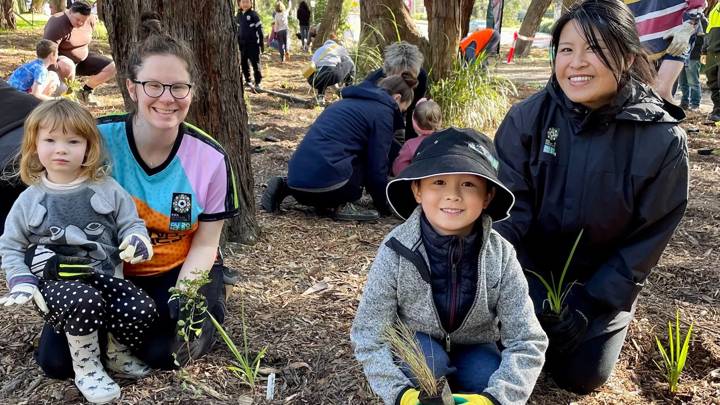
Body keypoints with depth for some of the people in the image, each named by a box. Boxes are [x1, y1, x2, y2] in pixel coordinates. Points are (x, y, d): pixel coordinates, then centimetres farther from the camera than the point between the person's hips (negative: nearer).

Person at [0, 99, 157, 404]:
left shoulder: (107, 189, 3)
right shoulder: (29, 199, 4)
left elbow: (131, 223, 8)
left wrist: (137, 240, -17)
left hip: (103, 275, 2)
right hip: (55, 283, -1)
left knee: (142, 310, -23)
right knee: (85, 301, -36)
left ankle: (117, 354, 13)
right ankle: (86, 368, -8)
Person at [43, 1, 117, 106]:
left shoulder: (89, 20, -9)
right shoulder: (58, 24, -29)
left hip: (82, 59, 7)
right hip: (60, 60, -7)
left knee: (112, 67, -6)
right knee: (68, 68, -43)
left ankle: (85, 91, 8)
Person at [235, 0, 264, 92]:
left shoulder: (254, 14, -7)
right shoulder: (238, 15, 9)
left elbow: (259, 29, -7)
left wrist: (262, 44, -9)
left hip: (253, 44, -5)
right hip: (242, 44, 6)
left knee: (256, 64, -2)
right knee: (244, 64, 11)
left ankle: (257, 83, 3)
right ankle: (248, 81, 25)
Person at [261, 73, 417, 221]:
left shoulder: (349, 101, 26)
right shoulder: (382, 111, 1)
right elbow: (377, 167, 1)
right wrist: (383, 205, 15)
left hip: (296, 177, 8)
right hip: (325, 181, -8)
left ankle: (285, 187, 13)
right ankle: (343, 205, -1)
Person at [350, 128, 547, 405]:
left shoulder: (500, 256, -21)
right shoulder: (396, 252, -25)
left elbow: (527, 343, -21)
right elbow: (369, 338, -21)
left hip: (473, 352, 2)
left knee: (489, 377, -28)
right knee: (426, 357, -32)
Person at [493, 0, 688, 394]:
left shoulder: (663, 139, -20)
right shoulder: (527, 117, -17)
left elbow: (648, 240, -13)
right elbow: (510, 206, -14)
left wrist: (588, 302, -17)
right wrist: (534, 296, -25)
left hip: (605, 281, 0)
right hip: (531, 267, 1)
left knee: (580, 376, -2)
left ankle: (596, 321, 29)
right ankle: (537, 323, 21)